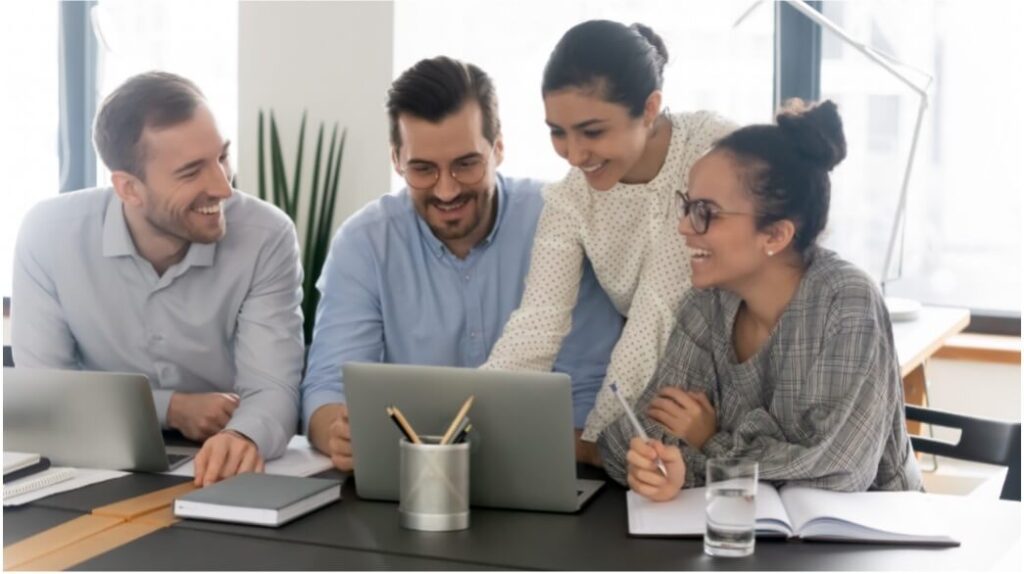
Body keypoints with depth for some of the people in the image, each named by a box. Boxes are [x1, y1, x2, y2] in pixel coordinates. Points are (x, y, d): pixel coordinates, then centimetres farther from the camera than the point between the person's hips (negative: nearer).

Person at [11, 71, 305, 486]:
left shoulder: (267, 237, -13)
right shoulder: (49, 233, -10)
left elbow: (272, 389, -19)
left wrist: (245, 437, -41)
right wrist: (171, 408, -15)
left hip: (225, 476, 0)